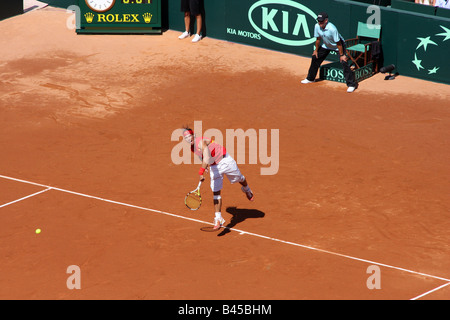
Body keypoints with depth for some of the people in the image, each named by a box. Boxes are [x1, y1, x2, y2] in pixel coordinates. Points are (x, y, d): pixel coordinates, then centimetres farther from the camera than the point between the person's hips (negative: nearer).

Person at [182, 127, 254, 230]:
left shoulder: (201, 142, -32)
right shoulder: (191, 147, -7)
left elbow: (207, 158, -47)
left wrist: (201, 172, -55)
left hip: (225, 161, -5)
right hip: (213, 167, 5)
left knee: (239, 178, 21)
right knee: (215, 192, -6)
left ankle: (246, 190, 57)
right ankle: (218, 219, -7)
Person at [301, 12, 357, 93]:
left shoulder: (332, 29, -37)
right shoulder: (317, 26, -18)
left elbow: (338, 43, -28)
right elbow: (318, 39, 0)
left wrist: (341, 55, -23)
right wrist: (316, 50, 8)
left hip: (337, 46, -6)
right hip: (326, 45, 6)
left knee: (344, 62, -20)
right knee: (315, 58, 11)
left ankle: (351, 84, -16)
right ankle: (310, 78, 32)